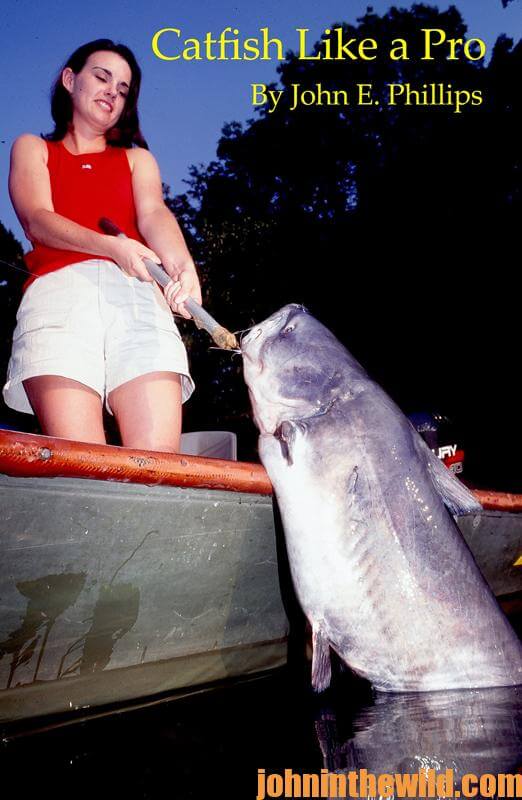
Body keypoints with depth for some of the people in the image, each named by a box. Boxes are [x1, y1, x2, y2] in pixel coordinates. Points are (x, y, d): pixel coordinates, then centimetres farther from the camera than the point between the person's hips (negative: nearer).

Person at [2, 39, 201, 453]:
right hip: (59, 289, -1)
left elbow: (155, 216, 8)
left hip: (138, 295, 2)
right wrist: (112, 247, -15)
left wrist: (182, 266, -16)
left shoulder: (137, 159, 31)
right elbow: (37, 221, 6)